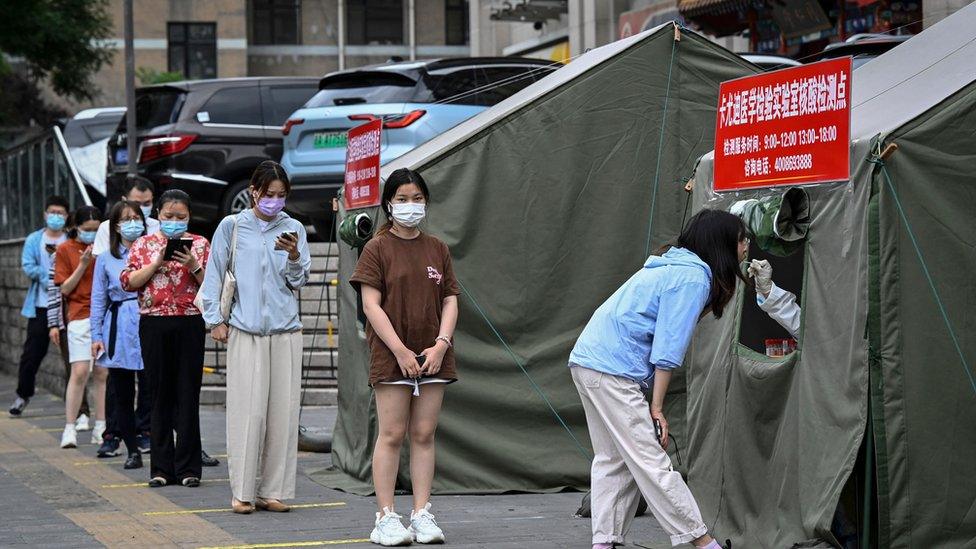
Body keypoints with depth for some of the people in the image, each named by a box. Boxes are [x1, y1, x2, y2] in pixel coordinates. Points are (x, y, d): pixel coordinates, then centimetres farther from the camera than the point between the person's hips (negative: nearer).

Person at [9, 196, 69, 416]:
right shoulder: (34, 240, 6)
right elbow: (28, 267, -5)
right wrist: (48, 279, -15)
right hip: (40, 305, 1)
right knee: (33, 351, 4)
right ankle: (23, 393, 20)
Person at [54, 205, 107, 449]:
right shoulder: (65, 250, 3)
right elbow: (65, 288, 0)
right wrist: (83, 265, -10)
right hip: (81, 317, -3)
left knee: (103, 373, 3)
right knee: (80, 372, -11)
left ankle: (100, 429, 8)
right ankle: (70, 429, -7)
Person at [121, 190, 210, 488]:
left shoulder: (200, 244, 8)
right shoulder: (144, 244, 10)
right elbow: (128, 282, 1)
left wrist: (194, 266, -13)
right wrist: (157, 262, -9)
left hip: (190, 325, -1)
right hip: (154, 325, 1)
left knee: (188, 394, -2)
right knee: (160, 394, 3)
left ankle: (188, 467, 2)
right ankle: (161, 467, 7)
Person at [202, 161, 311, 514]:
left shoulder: (294, 229, 10)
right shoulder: (232, 227, 5)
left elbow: (300, 282, 9)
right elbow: (214, 275, 9)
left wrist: (294, 256, -10)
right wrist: (215, 319, 3)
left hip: (285, 331, 2)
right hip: (244, 330, -2)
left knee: (282, 411, 0)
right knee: (247, 410, -6)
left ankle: (273, 491, 6)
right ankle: (242, 492, -2)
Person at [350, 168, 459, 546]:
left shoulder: (437, 250, 11)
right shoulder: (377, 249, -1)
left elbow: (450, 300, 9)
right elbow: (371, 305, -7)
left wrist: (441, 344, -7)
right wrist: (400, 351, -14)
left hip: (433, 356, 4)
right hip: (391, 356, -4)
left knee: (424, 435, 4)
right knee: (392, 434, -4)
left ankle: (422, 515, 7)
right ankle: (386, 518, -1)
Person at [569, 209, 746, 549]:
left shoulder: (675, 266, 18)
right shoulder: (694, 279, -11)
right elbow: (667, 351, -15)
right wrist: (656, 410, -12)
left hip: (587, 360, 10)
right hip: (613, 370, -10)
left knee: (613, 461, 12)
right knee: (652, 463, -7)